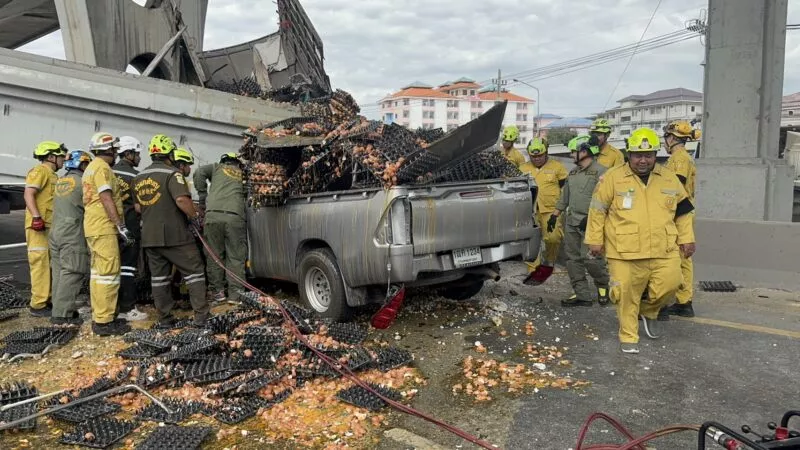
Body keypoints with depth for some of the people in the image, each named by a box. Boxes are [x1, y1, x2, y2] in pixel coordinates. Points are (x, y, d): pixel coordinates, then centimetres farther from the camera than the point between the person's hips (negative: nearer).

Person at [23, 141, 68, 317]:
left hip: (51, 226, 10)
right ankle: (38, 305, -8)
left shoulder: (52, 175, 22)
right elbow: (28, 194, -18)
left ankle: (47, 300, 22)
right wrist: (36, 217, -28)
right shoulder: (40, 171, -6)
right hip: (39, 226, -10)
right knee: (40, 264, -10)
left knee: (49, 265, 14)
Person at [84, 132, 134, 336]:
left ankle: (99, 317, 19)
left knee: (98, 272, 13)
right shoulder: (102, 167, -11)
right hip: (104, 228, -11)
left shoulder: (91, 168, 21)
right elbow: (106, 199, -19)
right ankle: (104, 322, -9)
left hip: (93, 227, 11)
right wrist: (121, 226, -20)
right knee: (109, 273, -10)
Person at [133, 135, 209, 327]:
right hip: (174, 235, -7)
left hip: (149, 237, 7)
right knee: (194, 272, 2)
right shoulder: (172, 173, -10)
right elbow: (182, 199, -24)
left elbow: (137, 206, 19)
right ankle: (201, 315, 0)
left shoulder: (139, 178, 14)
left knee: (159, 277, 12)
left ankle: (164, 318, 17)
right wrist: (194, 216, -12)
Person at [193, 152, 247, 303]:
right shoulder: (243, 174, 27)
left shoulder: (217, 167, 23)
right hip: (235, 216, 0)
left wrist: (203, 198, 12)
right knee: (235, 258, 2)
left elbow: (199, 173, 7)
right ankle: (235, 294, 1)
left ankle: (217, 291, 9)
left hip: (213, 215, 0)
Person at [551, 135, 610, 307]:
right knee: (573, 259, 6)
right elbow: (565, 196, 22)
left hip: (590, 223, -8)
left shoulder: (600, 172, -9)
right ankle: (582, 295, 12)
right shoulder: (573, 173, 16)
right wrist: (555, 215, 19)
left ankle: (603, 286, 15)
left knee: (590, 258, -12)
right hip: (571, 222, 8)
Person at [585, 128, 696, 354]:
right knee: (627, 295, -1)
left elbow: (682, 212, 18)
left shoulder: (670, 179, 10)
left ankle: (648, 312, 32)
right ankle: (628, 337, 17)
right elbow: (597, 210, 1)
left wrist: (686, 239, 12)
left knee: (669, 285, 0)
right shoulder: (613, 178, -2)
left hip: (664, 251, 3)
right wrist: (595, 240, 0)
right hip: (625, 251, -3)